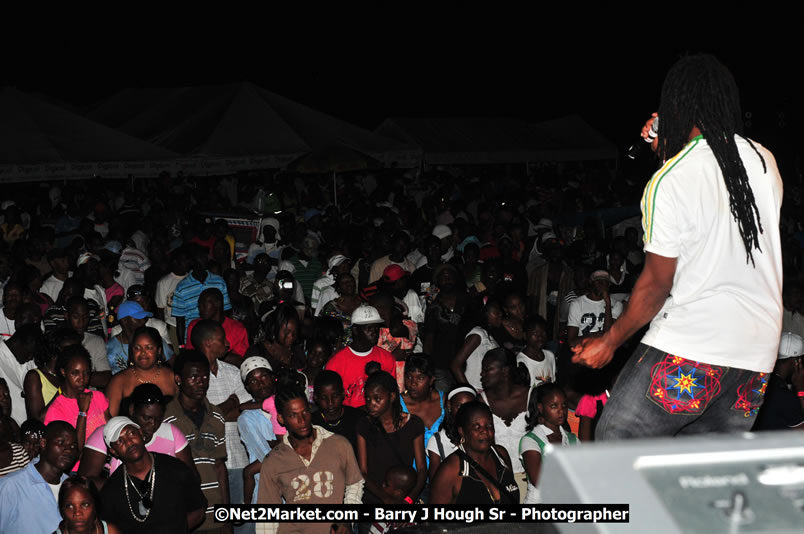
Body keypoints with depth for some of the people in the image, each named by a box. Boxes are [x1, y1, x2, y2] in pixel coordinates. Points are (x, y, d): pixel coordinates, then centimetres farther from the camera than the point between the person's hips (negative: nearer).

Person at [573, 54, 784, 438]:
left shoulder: (668, 182, -13)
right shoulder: (765, 163, 5)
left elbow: (657, 283, -10)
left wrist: (610, 341, 3)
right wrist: (669, 151, 24)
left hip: (690, 346, -7)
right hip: (756, 353, 7)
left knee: (614, 441, 2)